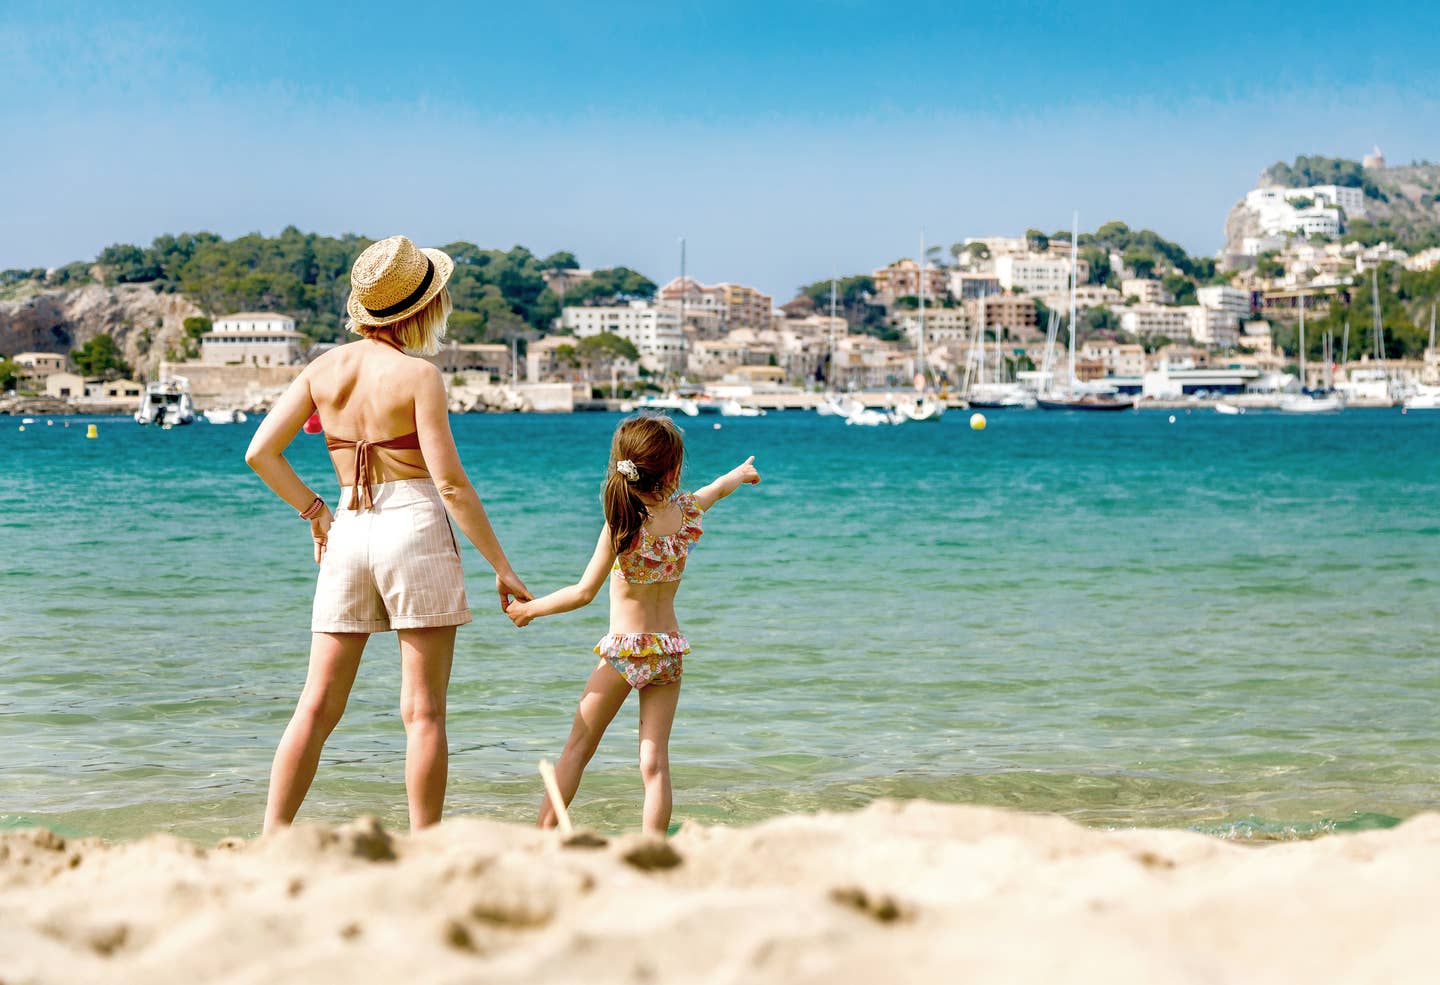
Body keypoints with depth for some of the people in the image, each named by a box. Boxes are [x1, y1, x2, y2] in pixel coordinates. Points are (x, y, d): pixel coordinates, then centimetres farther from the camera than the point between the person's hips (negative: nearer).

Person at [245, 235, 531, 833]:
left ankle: (271, 837, 4)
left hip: (347, 534, 5)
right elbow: (449, 482, -12)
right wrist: (501, 565, -7)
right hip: (415, 528, -5)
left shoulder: (324, 369, 6)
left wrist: (313, 511, 12)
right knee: (423, 711, 0)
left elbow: (260, 453, 3)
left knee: (317, 707, 8)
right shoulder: (417, 374, -9)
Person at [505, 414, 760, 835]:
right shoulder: (687, 512, 0)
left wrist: (529, 608, 0)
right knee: (655, 762, 0)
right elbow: (717, 489, 25)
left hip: (623, 648, -4)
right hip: (669, 650, 4)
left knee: (577, 749, 6)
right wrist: (741, 472, 47)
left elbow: (584, 592, -14)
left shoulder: (622, 524, -14)